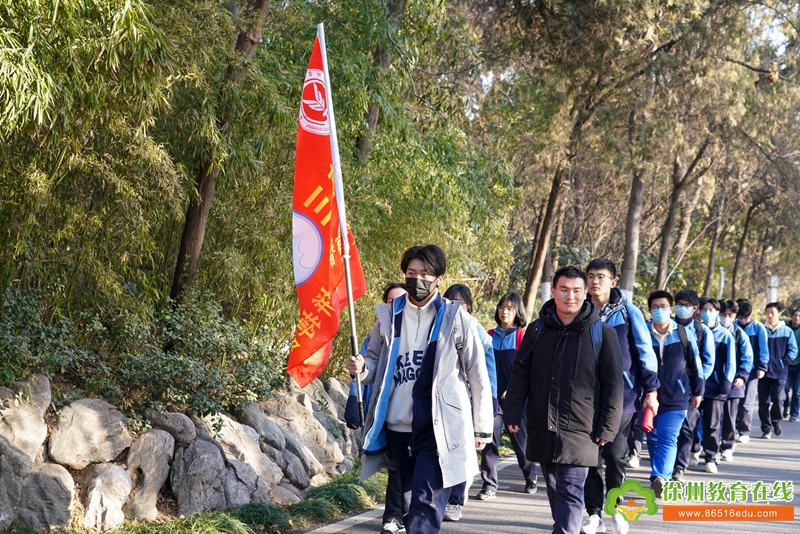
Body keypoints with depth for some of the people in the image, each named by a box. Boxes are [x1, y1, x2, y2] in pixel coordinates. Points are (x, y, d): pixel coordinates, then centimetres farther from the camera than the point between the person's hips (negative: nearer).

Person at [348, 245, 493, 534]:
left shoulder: (456, 319, -4)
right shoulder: (388, 316, 6)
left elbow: (478, 377, -1)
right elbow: (375, 362, 15)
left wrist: (482, 429, 1)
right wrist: (362, 367, -9)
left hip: (440, 429, -4)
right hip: (398, 426, 5)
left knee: (425, 503, -13)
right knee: (411, 503, 14)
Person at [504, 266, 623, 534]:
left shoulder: (602, 333, -2)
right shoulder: (537, 329, 8)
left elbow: (613, 384, -1)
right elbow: (519, 375, 10)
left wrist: (607, 428, -5)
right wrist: (512, 414, 3)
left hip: (580, 429, -4)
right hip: (542, 428, 4)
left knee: (570, 491, -9)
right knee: (554, 488, 13)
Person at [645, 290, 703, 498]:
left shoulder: (684, 333, -1)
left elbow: (695, 364, 8)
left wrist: (697, 391, 10)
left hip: (676, 397, -2)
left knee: (668, 438, -14)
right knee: (653, 438, 10)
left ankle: (659, 477, -27)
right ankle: (660, 478, 23)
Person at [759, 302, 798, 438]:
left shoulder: (787, 331, 2)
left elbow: (793, 351, 2)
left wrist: (782, 363, -11)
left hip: (780, 372, -1)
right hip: (764, 372, 1)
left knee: (778, 398, -13)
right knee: (763, 401, 2)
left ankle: (776, 422, 13)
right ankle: (767, 428, 14)